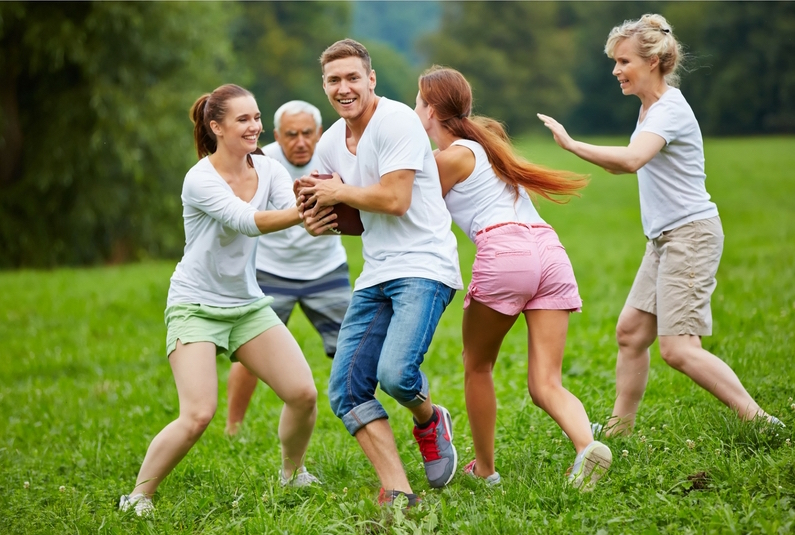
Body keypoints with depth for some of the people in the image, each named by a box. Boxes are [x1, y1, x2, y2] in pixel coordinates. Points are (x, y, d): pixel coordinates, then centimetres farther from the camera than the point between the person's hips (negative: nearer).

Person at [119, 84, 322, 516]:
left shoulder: (269, 170, -1)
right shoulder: (200, 180, -18)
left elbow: (294, 212, -18)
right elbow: (246, 221, -32)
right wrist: (302, 212, -46)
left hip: (247, 304, 6)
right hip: (195, 307, -6)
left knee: (304, 394, -3)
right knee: (198, 415, -20)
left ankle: (292, 473, 24)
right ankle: (138, 496, -3)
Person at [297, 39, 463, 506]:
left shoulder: (397, 121, -11)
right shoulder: (330, 143, 13)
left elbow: (394, 200, -19)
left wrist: (338, 193, -6)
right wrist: (322, 216, 1)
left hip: (424, 267, -8)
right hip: (376, 276, 8)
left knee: (395, 373, -26)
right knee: (346, 389, -2)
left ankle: (429, 419, 10)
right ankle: (398, 493, 2)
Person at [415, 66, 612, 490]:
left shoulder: (450, 157, 5)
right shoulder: (483, 142, 29)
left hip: (504, 252, -7)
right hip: (550, 250, 7)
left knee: (477, 366, 16)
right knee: (545, 384, -1)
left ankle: (484, 468, 21)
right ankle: (587, 445, -28)